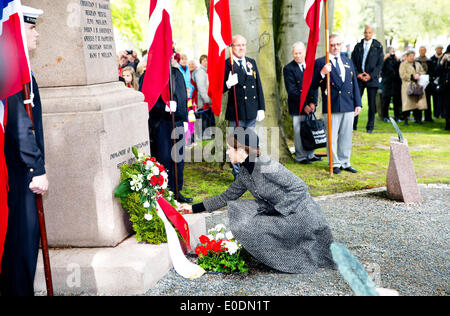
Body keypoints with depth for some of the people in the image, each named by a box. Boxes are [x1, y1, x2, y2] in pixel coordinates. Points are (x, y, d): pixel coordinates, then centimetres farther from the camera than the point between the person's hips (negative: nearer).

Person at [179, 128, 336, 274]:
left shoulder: (266, 167, -24)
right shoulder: (245, 173, 3)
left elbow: (300, 187, -21)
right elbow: (227, 197, 13)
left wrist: (278, 210, -19)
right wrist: (194, 208, 14)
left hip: (300, 217, -8)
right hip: (279, 212, 8)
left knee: (246, 226, -15)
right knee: (238, 210, 0)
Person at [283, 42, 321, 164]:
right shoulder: (288, 69, -6)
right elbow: (292, 91, -10)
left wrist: (313, 103, -6)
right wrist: (304, 105, -13)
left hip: (310, 105, 5)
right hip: (297, 107, -5)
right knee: (299, 132, -1)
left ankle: (310, 154, 20)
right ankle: (300, 157, 10)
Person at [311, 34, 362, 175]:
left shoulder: (348, 62, 15)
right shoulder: (320, 62, -1)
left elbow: (354, 84, 17)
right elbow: (313, 86, -5)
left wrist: (358, 103, 12)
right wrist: (322, 73, -22)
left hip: (348, 106, 5)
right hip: (331, 106, -4)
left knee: (346, 136, 10)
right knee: (332, 136, 0)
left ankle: (345, 163, 20)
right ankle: (335, 164, 11)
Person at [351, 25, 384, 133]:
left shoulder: (378, 47, 3)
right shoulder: (358, 46, 9)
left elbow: (380, 64, 0)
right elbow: (353, 61, 8)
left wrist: (371, 75, -10)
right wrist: (357, 74, -6)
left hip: (372, 78, -1)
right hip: (359, 77, 1)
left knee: (372, 103, 1)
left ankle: (370, 127, 8)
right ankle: (353, 124, 6)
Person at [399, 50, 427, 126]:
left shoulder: (418, 64, 22)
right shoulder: (403, 64, 5)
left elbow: (423, 72, 17)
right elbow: (403, 75, -7)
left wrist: (419, 75, -5)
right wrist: (412, 76, -15)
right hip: (408, 87, -5)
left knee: (418, 102, -1)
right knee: (408, 103, -10)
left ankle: (418, 119, 7)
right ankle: (406, 119, -5)